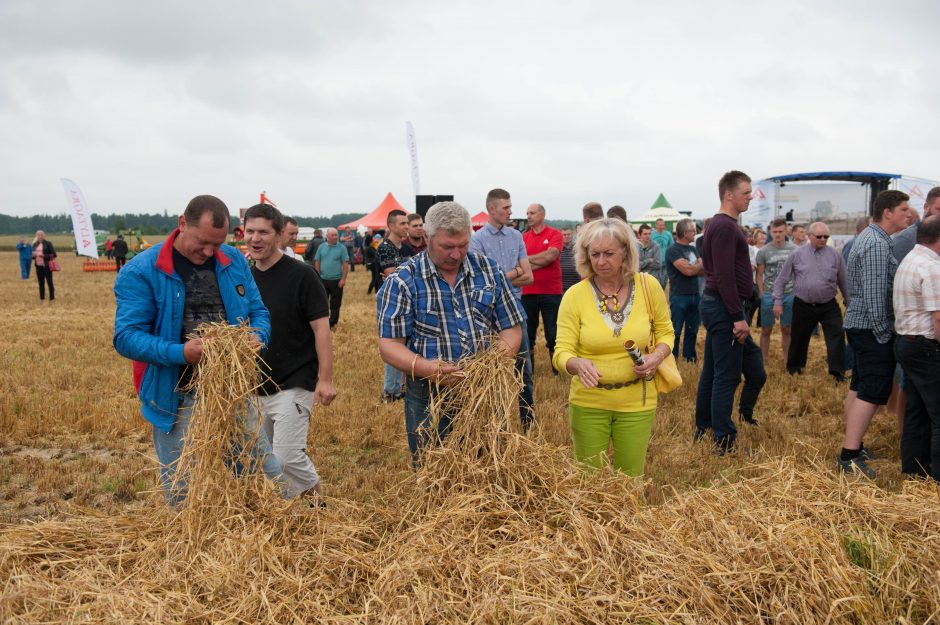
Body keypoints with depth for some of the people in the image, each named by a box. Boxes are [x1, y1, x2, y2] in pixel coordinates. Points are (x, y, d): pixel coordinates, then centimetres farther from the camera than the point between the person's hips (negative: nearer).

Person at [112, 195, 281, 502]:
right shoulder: (141, 271, -9)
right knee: (181, 492, 11)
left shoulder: (234, 260, 3)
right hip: (177, 399, -3)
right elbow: (126, 336, -13)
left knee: (266, 475, 11)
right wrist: (179, 352, -29)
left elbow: (258, 311, 11)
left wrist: (257, 337, -12)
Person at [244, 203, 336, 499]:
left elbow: (321, 329, -12)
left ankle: (316, 499, 10)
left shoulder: (301, 276, -12)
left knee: (286, 455, -15)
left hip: (295, 383, -7)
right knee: (271, 458, 14)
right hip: (261, 386, 7)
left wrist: (325, 379, -17)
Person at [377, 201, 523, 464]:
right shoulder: (402, 282, -6)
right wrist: (426, 368, -27)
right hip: (429, 397, -2)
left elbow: (511, 328, 8)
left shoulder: (489, 271, 4)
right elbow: (389, 346, -9)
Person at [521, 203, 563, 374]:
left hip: (551, 291, -3)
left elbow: (551, 255, -16)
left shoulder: (554, 234, -2)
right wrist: (541, 261, -14)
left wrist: (528, 259, -7)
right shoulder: (524, 237, 6)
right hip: (528, 291, 3)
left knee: (552, 329, 4)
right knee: (528, 329, 11)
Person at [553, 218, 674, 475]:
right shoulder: (574, 295, -10)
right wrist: (578, 364, -33)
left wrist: (657, 356, -13)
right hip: (588, 403, -1)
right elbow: (562, 352, -11)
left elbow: (665, 332, 8)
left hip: (636, 403, 1)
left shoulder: (649, 286, -6)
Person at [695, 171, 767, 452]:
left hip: (716, 305, 10)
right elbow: (724, 277, -22)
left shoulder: (719, 225, 16)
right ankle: (724, 440, 1)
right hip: (725, 308, -10)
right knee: (727, 376, -5)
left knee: (712, 371, 16)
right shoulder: (725, 227, -16)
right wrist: (738, 317, -22)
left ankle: (703, 426, 25)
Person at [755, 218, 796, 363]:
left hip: (790, 295, 1)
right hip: (769, 295, -1)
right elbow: (759, 275, 1)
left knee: (787, 330, 9)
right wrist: (761, 294, -4)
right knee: (766, 330, 4)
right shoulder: (763, 252, -2)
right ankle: (763, 362, 12)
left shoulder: (794, 250, 2)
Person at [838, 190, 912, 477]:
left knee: (859, 387, 13)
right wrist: (882, 333, -17)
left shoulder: (869, 238, 16)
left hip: (859, 324, 11)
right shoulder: (877, 244, -17)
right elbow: (875, 293, -22)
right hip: (871, 327, -11)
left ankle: (852, 446, 20)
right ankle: (849, 457, -12)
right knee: (873, 392, -10)